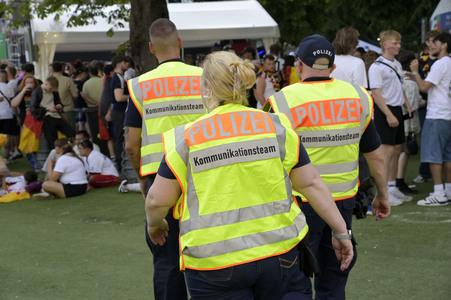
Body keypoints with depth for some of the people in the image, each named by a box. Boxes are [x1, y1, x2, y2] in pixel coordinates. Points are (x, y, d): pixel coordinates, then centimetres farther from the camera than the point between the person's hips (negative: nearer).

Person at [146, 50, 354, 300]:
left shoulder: (187, 139, -5)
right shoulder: (277, 127, 2)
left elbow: (158, 200, -1)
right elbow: (311, 184, 3)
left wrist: (154, 224, 21)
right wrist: (341, 232, 11)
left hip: (215, 265, -3)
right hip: (277, 250, 3)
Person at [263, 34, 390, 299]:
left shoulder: (284, 101, -10)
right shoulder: (359, 98, 3)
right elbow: (376, 156, 9)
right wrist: (382, 195, 21)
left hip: (301, 203, -4)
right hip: (344, 200, 4)